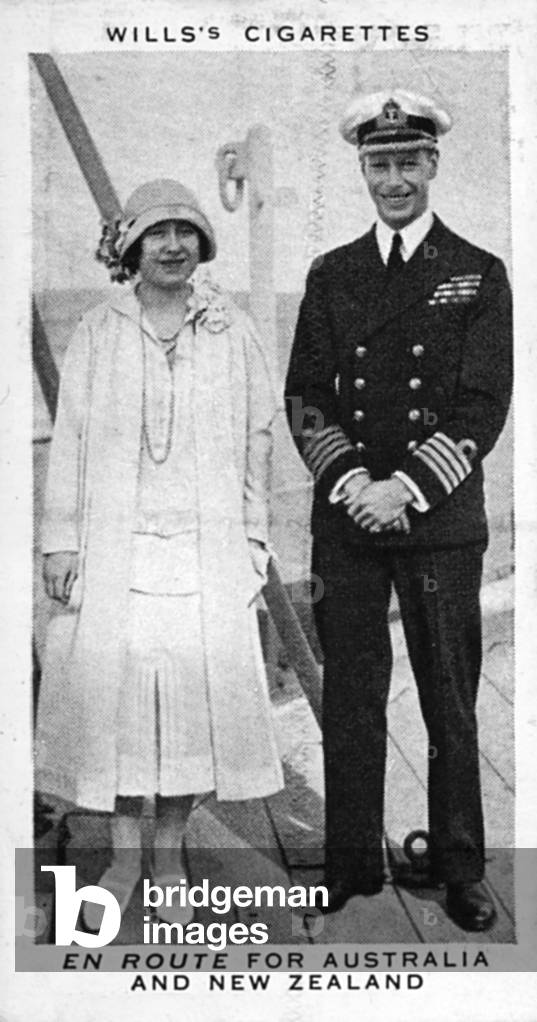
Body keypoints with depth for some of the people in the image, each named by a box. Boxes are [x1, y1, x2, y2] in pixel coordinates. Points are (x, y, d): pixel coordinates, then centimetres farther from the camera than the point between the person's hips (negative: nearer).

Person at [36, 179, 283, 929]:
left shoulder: (233, 331, 8)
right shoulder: (97, 333, 7)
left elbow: (257, 437, 8)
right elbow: (70, 439, 6)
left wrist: (254, 540, 5)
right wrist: (61, 542, 2)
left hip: (206, 545, 0)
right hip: (113, 544, 0)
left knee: (202, 684, -4)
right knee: (107, 683, -2)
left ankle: (171, 853, 14)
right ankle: (124, 853, 15)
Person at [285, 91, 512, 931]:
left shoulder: (479, 276, 4)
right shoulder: (330, 275, 10)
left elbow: (483, 406, -4)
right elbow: (305, 398, 5)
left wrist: (407, 486, -14)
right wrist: (352, 481, -10)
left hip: (441, 516, -2)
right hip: (345, 513, 2)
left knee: (450, 698, 6)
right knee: (350, 694, 7)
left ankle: (460, 868, 20)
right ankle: (352, 860, 20)